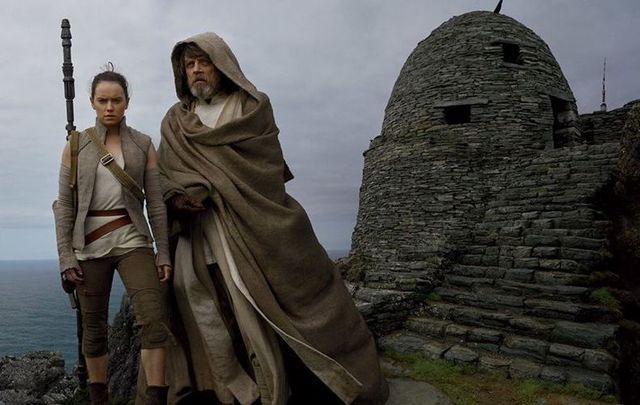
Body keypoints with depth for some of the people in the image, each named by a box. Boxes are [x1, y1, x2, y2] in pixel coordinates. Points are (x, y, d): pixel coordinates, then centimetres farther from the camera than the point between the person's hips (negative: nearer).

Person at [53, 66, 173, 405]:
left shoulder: (143, 145, 5)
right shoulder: (76, 146, 6)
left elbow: (156, 203, 3)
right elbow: (64, 205, 3)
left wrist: (163, 252, -3)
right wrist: (66, 256, -5)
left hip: (132, 240, 0)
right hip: (89, 245, 1)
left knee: (154, 316, -15)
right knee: (94, 328, 9)